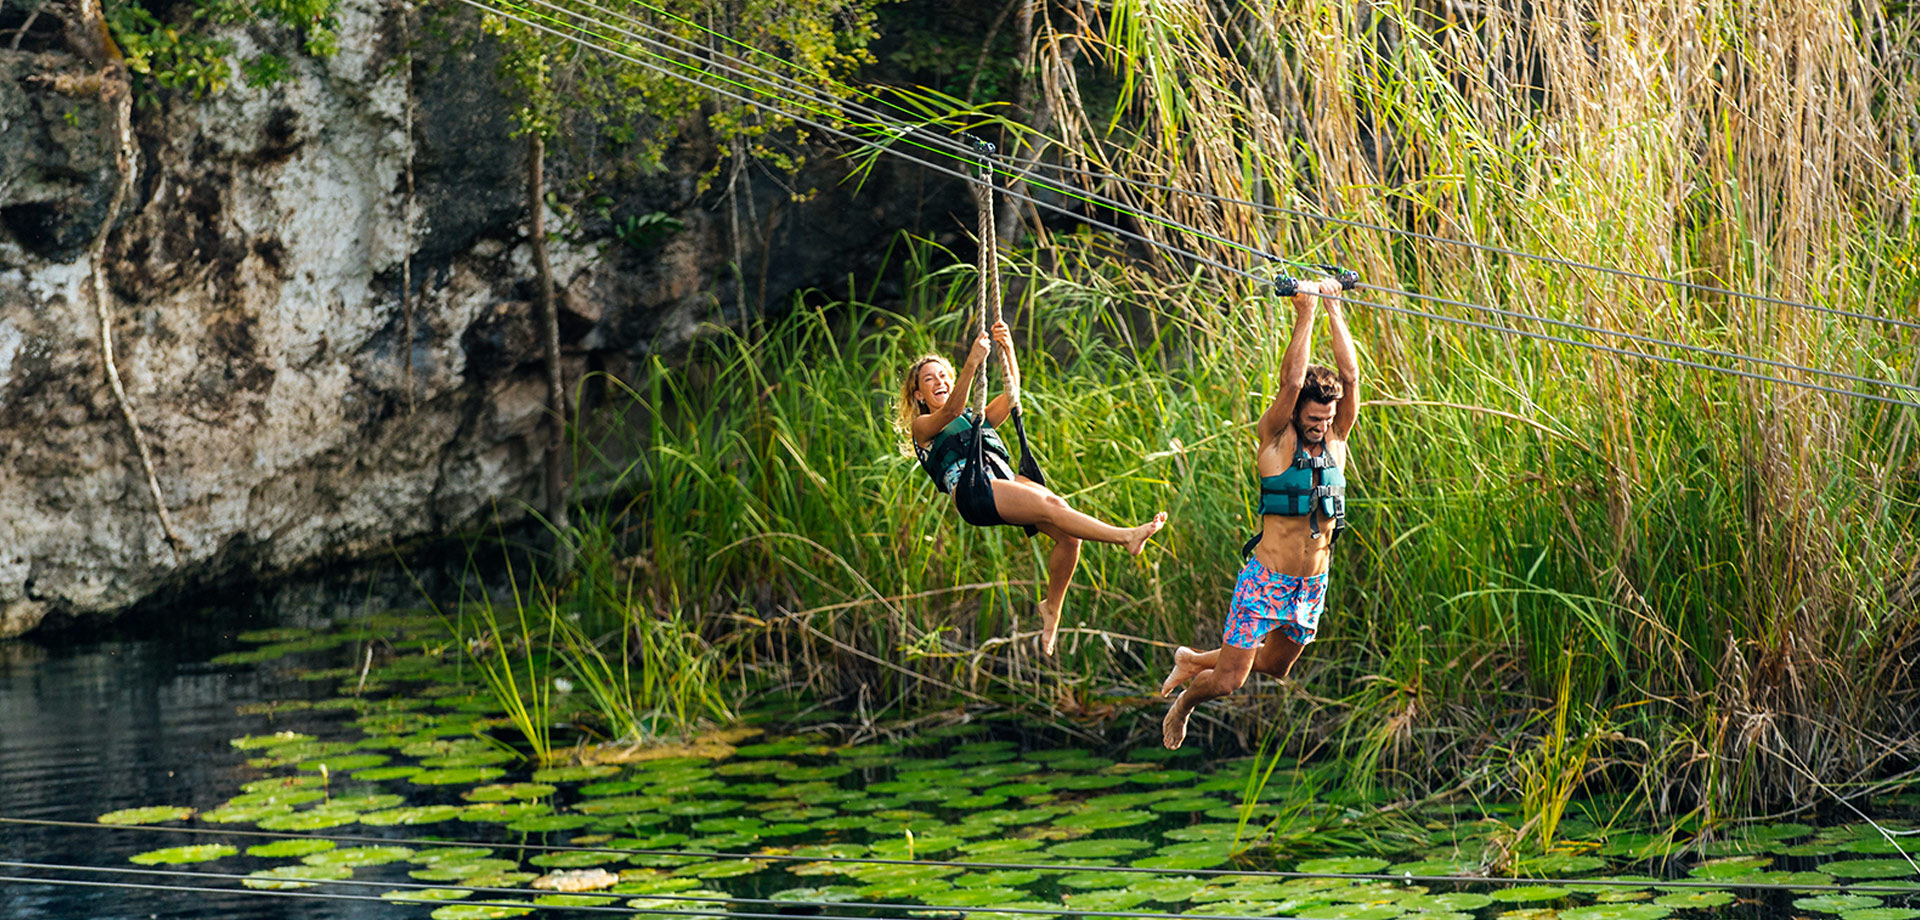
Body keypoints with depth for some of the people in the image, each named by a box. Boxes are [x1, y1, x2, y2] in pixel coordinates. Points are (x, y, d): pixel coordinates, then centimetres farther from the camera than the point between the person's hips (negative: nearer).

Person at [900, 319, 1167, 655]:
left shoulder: (978, 418, 35)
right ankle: (1126, 537, -35)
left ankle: (1052, 609, -8)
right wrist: (972, 363, -16)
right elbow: (951, 410, -4)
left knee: (1069, 533, -20)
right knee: (1051, 506, -28)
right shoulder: (922, 427, 19)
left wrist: (1007, 349, 0)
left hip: (1006, 479, 6)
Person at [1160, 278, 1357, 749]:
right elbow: (1291, 381, -23)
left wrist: (1335, 311, -12)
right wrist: (1304, 315, -23)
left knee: (1276, 665, 22)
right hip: (1266, 581, -6)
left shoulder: (1335, 440, 2)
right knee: (1227, 682, -5)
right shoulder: (1274, 440, -10)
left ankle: (1194, 660, 46)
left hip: (1313, 585, 6)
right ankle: (1183, 701, 28)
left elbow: (1351, 377, -8)